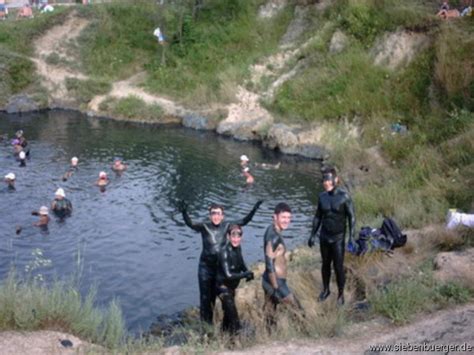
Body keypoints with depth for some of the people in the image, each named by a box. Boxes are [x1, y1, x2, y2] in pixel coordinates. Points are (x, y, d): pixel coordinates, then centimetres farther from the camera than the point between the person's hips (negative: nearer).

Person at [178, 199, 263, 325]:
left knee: (214, 295, 16)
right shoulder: (204, 227, -13)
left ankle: (210, 321, 32)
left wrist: (254, 209, -16)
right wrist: (184, 213, -48)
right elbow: (190, 224, -30)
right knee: (205, 297, 2)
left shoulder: (227, 226, -4)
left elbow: (244, 221, -5)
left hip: (220, 267, 3)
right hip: (206, 267, -3)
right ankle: (204, 323, 17)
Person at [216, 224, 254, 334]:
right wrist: (247, 274, -24)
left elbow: (241, 263, 13)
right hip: (223, 287, -8)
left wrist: (247, 272, -8)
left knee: (228, 313, 25)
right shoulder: (225, 251, -27)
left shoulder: (237, 248, -5)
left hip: (231, 287, 8)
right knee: (233, 317, -10)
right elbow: (228, 275, -31)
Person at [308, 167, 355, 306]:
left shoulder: (344, 196, -14)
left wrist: (351, 236, -14)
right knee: (325, 264, 16)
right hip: (324, 237, 4)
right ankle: (325, 290, 35)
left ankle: (341, 294, 21)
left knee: (338, 267, 2)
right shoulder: (322, 196, -2)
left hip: (338, 238, -4)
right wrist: (313, 234, 10)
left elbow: (351, 217, -9)